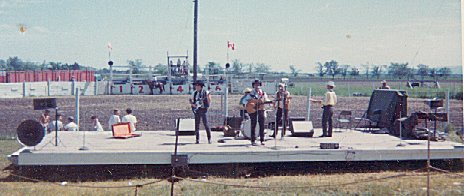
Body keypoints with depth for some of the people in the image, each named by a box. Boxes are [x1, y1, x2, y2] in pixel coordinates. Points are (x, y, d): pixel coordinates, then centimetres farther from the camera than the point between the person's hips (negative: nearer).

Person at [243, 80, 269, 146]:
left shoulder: (263, 93, 10)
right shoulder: (251, 93, 1)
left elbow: (266, 100, 14)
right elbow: (244, 100, -1)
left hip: (261, 110, 2)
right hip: (253, 110, -2)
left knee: (262, 125, 1)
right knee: (253, 125, -1)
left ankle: (262, 140, 7)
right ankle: (253, 141, 3)